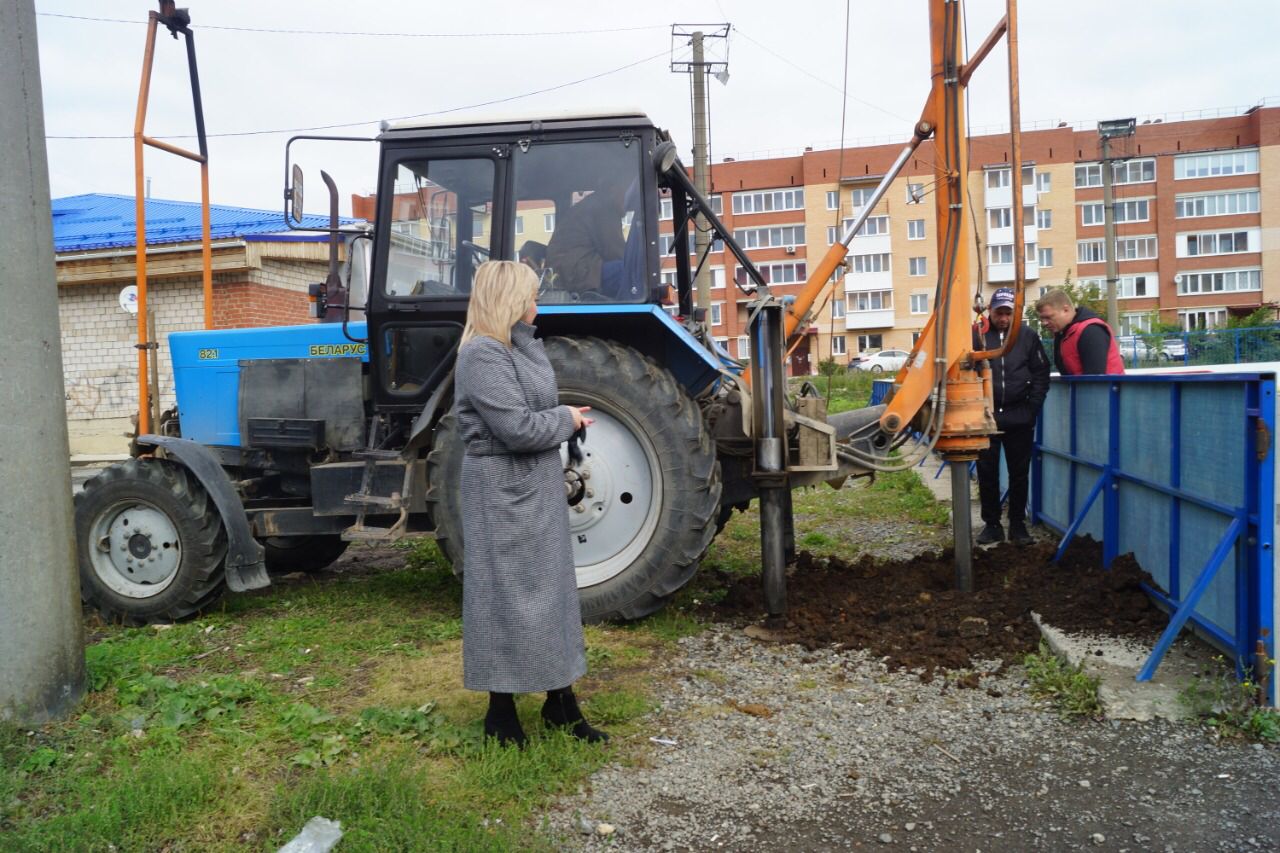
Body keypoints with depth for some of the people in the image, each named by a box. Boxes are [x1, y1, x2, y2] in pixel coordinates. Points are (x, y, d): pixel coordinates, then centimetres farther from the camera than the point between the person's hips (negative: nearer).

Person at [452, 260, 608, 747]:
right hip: (504, 492, -10)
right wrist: (567, 419, -10)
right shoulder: (483, 356, -18)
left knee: (550, 589, 14)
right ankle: (501, 710, 18)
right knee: (509, 597, 2)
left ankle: (560, 700, 26)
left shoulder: (514, 348, 13)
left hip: (536, 489, 10)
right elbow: (518, 428, -24)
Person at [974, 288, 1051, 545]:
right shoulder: (976, 335, -2)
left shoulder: (1027, 335, 2)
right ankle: (991, 524, 15)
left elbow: (1041, 373, 5)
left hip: (1019, 417, 1)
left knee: (1019, 473, 8)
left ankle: (1018, 524, 19)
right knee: (987, 472, 4)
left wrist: (1033, 407, -2)